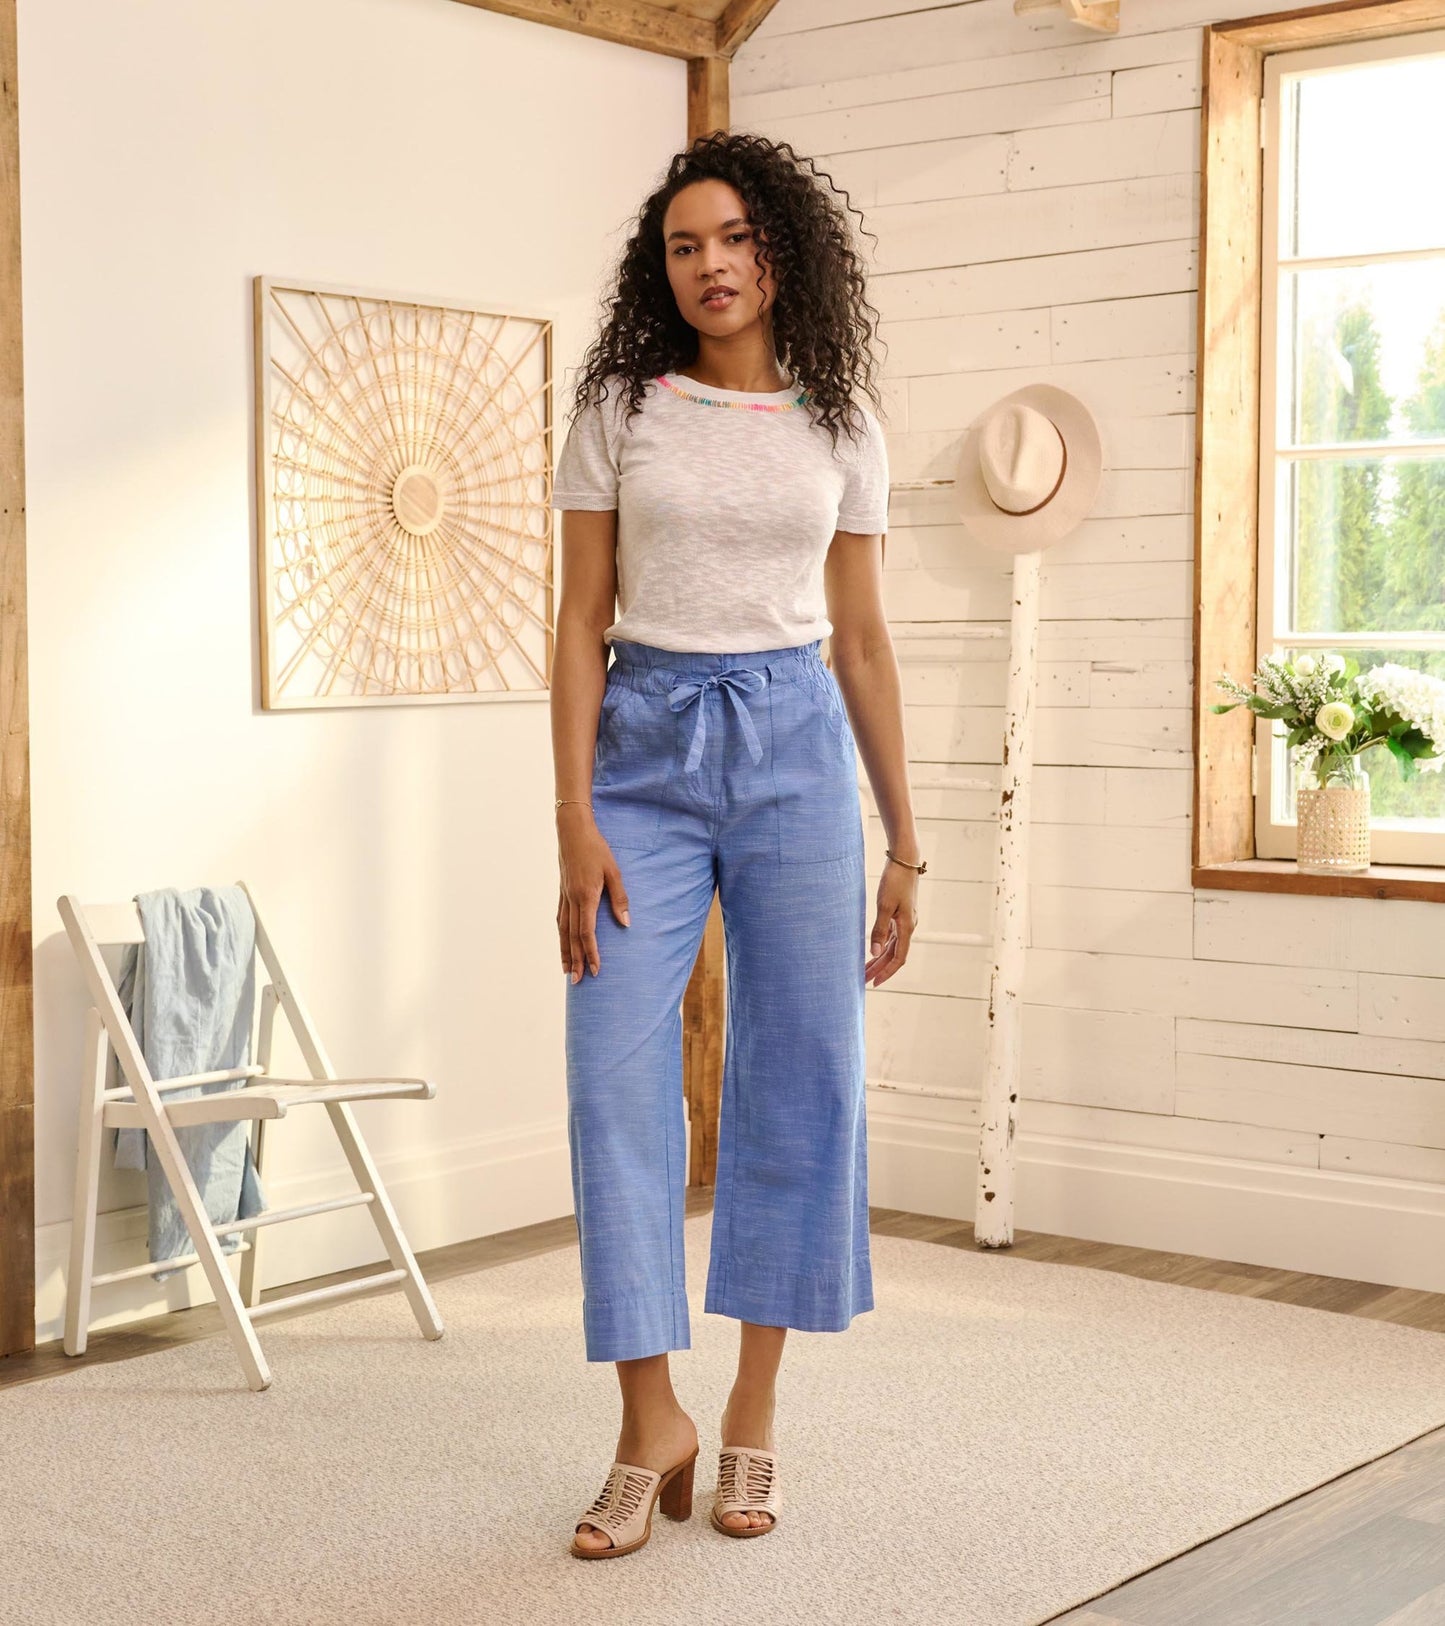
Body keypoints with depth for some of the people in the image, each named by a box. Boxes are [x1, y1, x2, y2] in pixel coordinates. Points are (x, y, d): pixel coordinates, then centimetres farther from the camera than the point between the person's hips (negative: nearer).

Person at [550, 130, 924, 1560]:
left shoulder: (841, 432, 8)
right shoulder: (619, 410, 4)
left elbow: (864, 646, 10)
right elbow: (581, 625, 1)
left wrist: (904, 844, 8)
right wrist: (576, 822, -8)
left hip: (795, 746, 1)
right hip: (647, 745, -1)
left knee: (800, 1081, 2)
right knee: (617, 1077, -6)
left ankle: (752, 1420, 16)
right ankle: (651, 1423, 8)